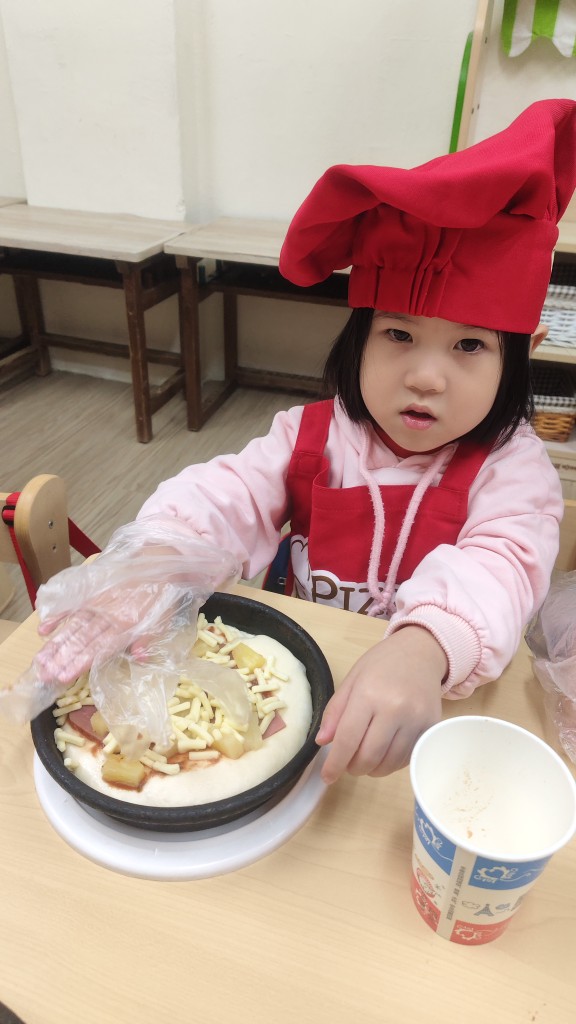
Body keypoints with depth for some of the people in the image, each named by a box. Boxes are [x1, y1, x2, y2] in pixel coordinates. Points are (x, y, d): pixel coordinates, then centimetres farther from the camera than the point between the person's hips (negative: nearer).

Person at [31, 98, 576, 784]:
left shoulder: (508, 468, -11)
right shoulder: (309, 436, -4)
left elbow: (501, 566, -28)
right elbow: (224, 500, -16)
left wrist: (422, 650, -50)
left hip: (440, 698, -1)